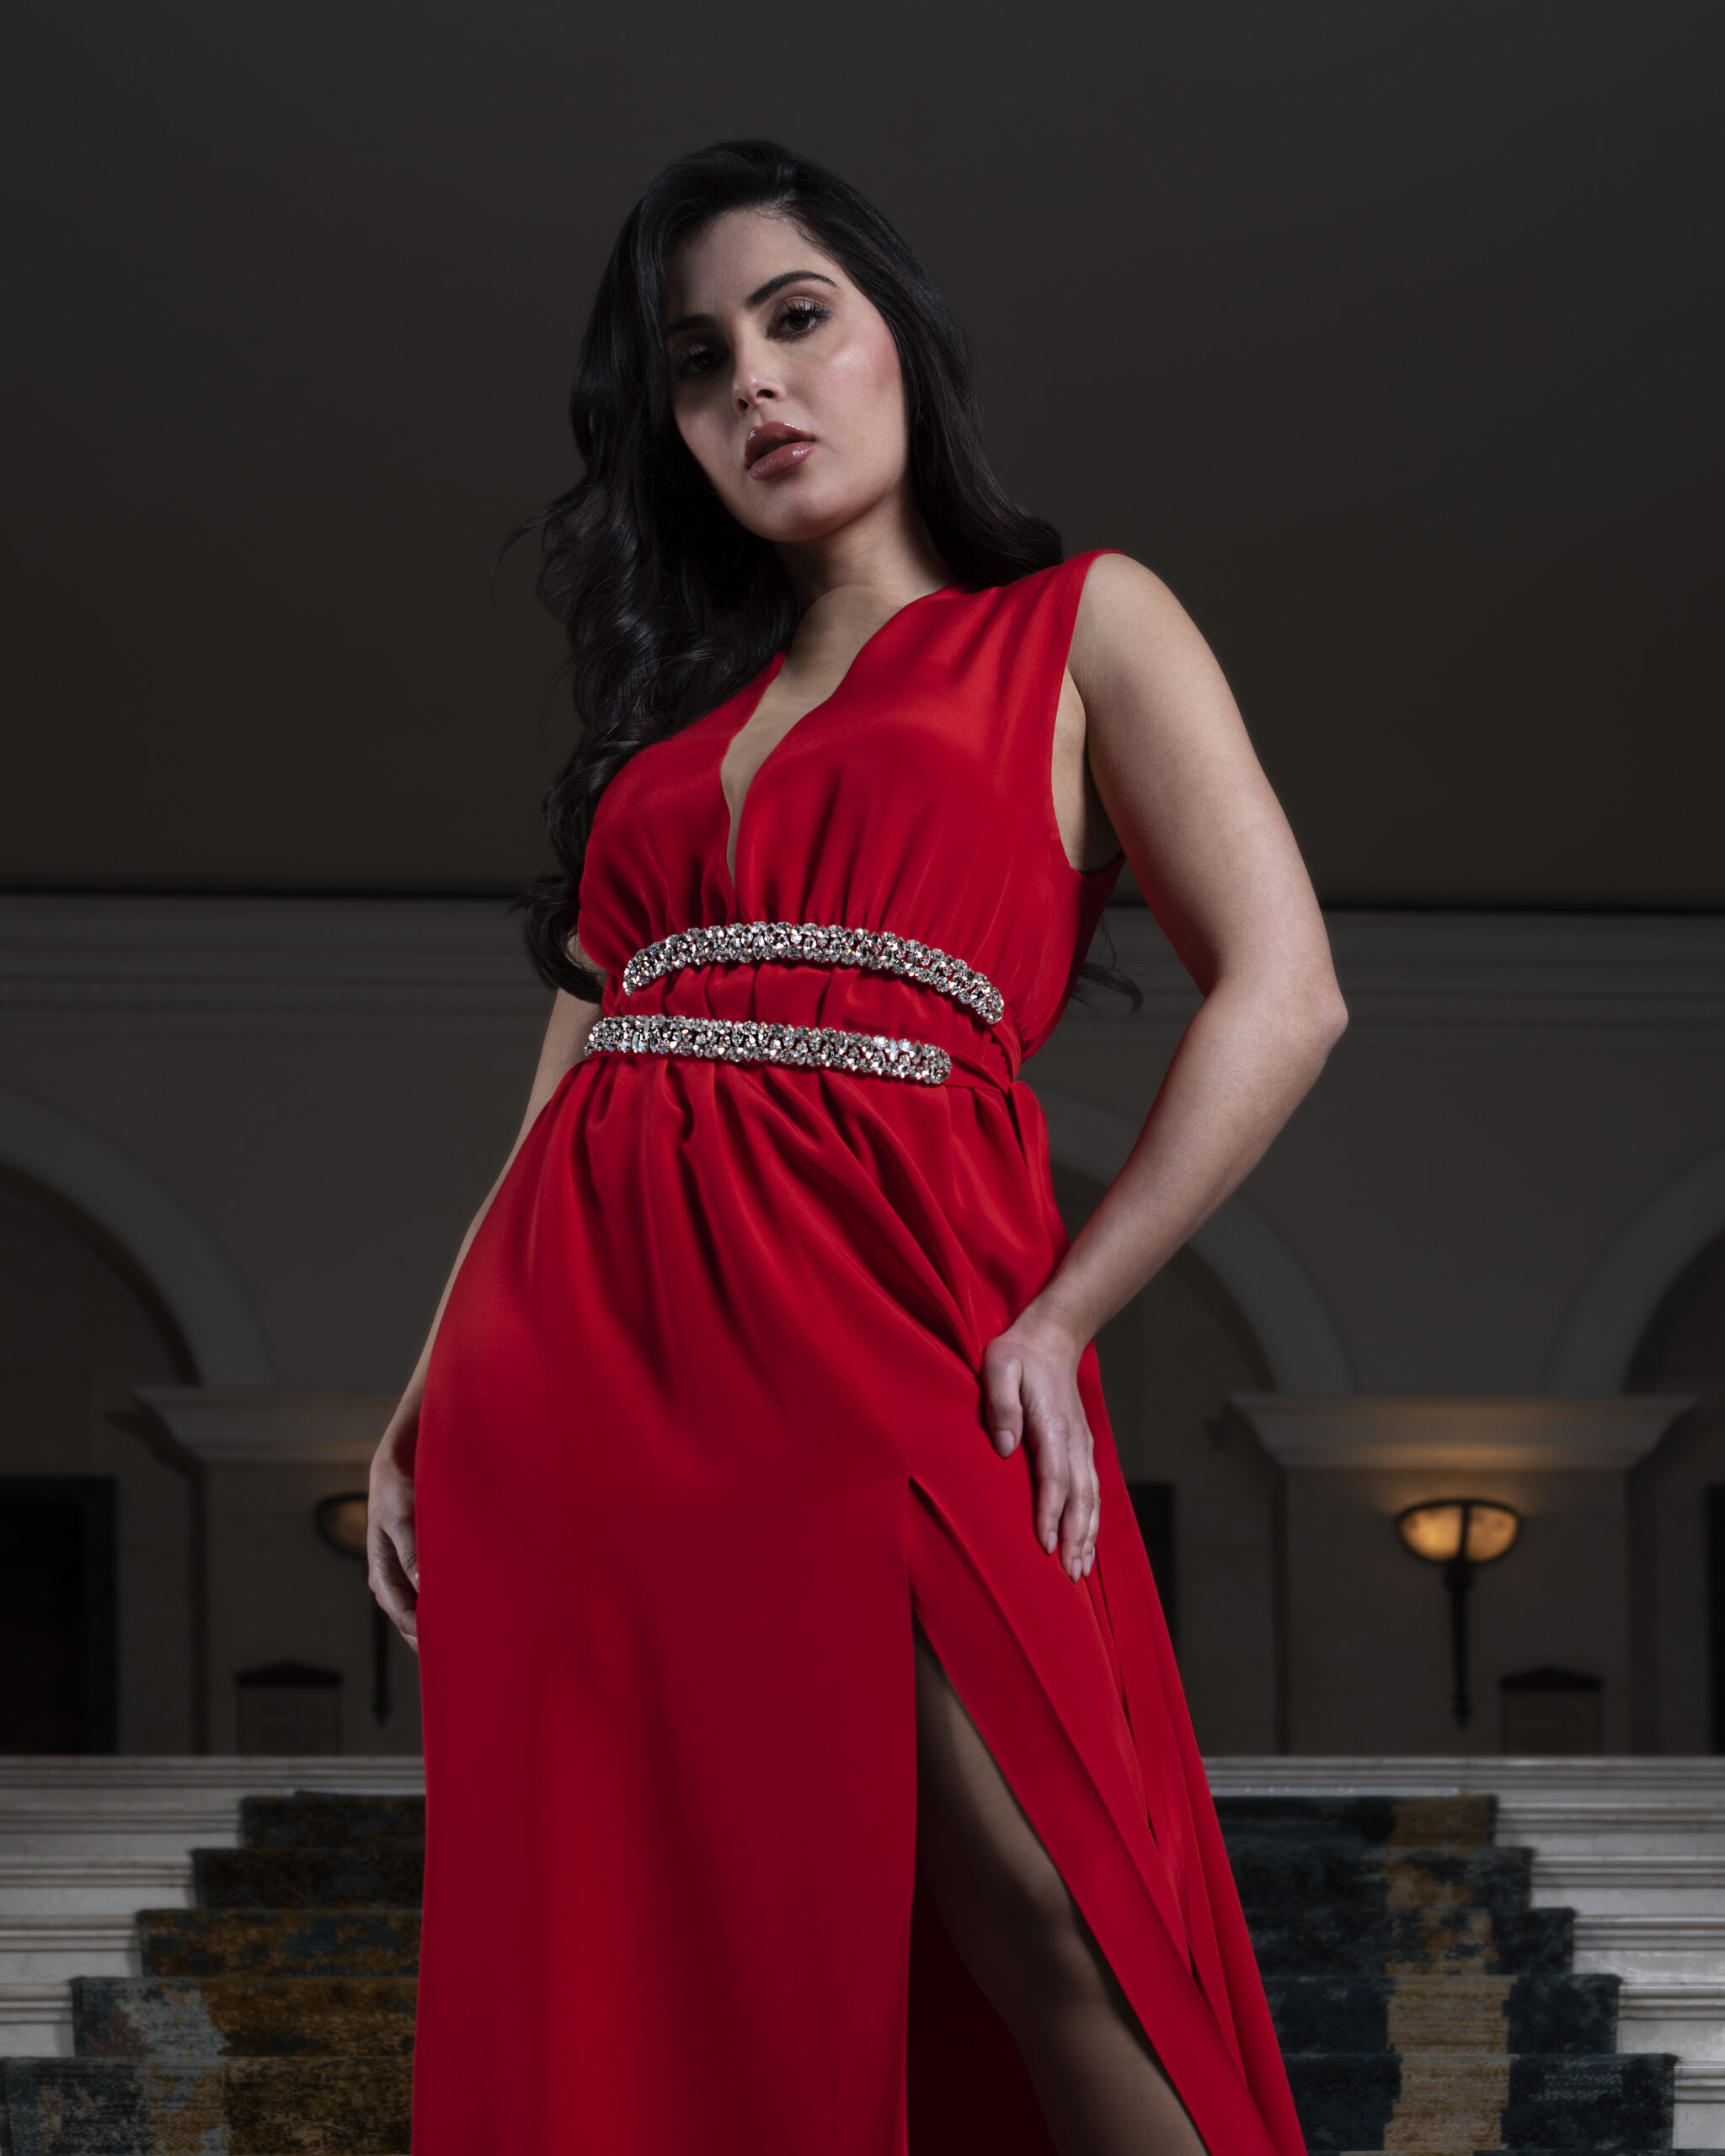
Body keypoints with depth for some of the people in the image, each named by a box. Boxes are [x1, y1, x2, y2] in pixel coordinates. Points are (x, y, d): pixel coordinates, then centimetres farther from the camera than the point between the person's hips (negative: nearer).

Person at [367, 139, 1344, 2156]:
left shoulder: (1080, 627, 11)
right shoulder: (676, 712, 25)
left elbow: (1280, 992, 0)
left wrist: (1054, 1322, -9)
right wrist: (429, 1402, 7)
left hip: (878, 1312, -5)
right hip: (575, 1344, 5)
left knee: (1036, 1950, -15)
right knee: (628, 1977, 2)